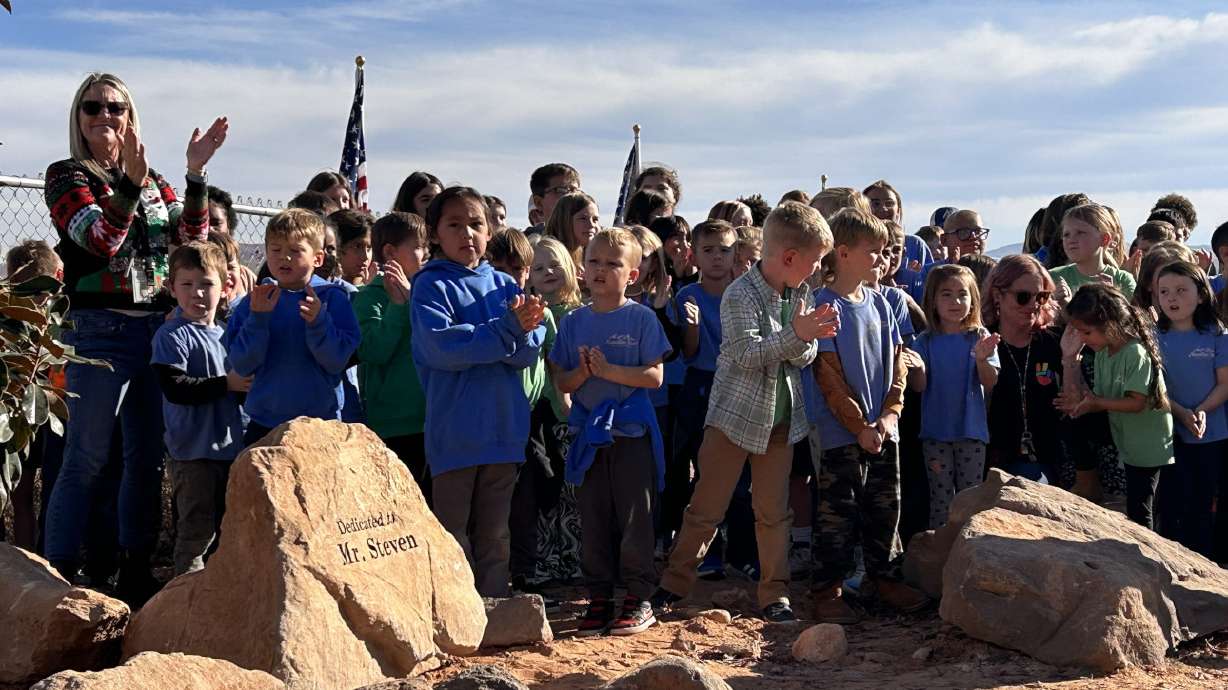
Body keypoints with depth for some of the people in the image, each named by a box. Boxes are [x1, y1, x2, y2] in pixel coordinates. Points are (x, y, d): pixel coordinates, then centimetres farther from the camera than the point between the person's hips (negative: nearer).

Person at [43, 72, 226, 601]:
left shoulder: (153, 181, 16)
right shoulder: (67, 176, 0)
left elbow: (192, 237, 4)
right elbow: (102, 241, -15)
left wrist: (195, 172, -6)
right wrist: (130, 181, -27)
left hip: (158, 328, 6)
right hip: (101, 329, -5)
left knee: (148, 455, 9)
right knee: (86, 458, -7)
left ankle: (136, 570, 19)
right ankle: (57, 576, 0)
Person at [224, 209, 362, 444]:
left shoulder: (333, 297, -2)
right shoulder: (256, 300, 3)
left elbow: (337, 362, -10)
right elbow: (242, 366, -5)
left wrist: (318, 321, -24)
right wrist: (258, 317, -17)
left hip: (320, 422, -2)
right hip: (264, 423, 2)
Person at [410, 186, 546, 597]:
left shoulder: (503, 285, 8)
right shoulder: (431, 285, -4)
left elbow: (528, 352, -1)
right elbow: (442, 347, -20)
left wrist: (524, 328, -23)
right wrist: (507, 330, -20)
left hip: (503, 425, 5)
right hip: (454, 431, -4)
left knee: (495, 534, 15)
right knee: (453, 533, 6)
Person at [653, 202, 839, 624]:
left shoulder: (800, 295, 4)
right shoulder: (740, 295, -15)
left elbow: (805, 358, 2)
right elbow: (747, 354, -24)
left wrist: (806, 341, -20)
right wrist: (796, 335, -29)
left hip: (781, 418, 5)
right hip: (735, 415, -5)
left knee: (774, 511, 10)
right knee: (707, 507, 2)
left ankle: (775, 593, 19)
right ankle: (675, 582, 17)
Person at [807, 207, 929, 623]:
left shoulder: (879, 304, 10)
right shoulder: (826, 306, -12)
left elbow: (896, 362, 10)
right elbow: (829, 376, -15)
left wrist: (890, 414, -4)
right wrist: (859, 427, -15)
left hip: (883, 429, 7)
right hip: (841, 431, -7)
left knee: (885, 506, 15)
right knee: (838, 510, -1)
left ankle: (880, 576, 30)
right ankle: (827, 588, 9)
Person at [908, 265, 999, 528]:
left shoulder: (980, 338, -2)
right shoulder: (926, 341, -1)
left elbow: (990, 384, -8)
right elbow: (918, 386, -5)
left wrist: (981, 358, -28)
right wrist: (917, 367, -27)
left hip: (971, 429, 0)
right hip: (936, 430, 0)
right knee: (941, 496, 6)